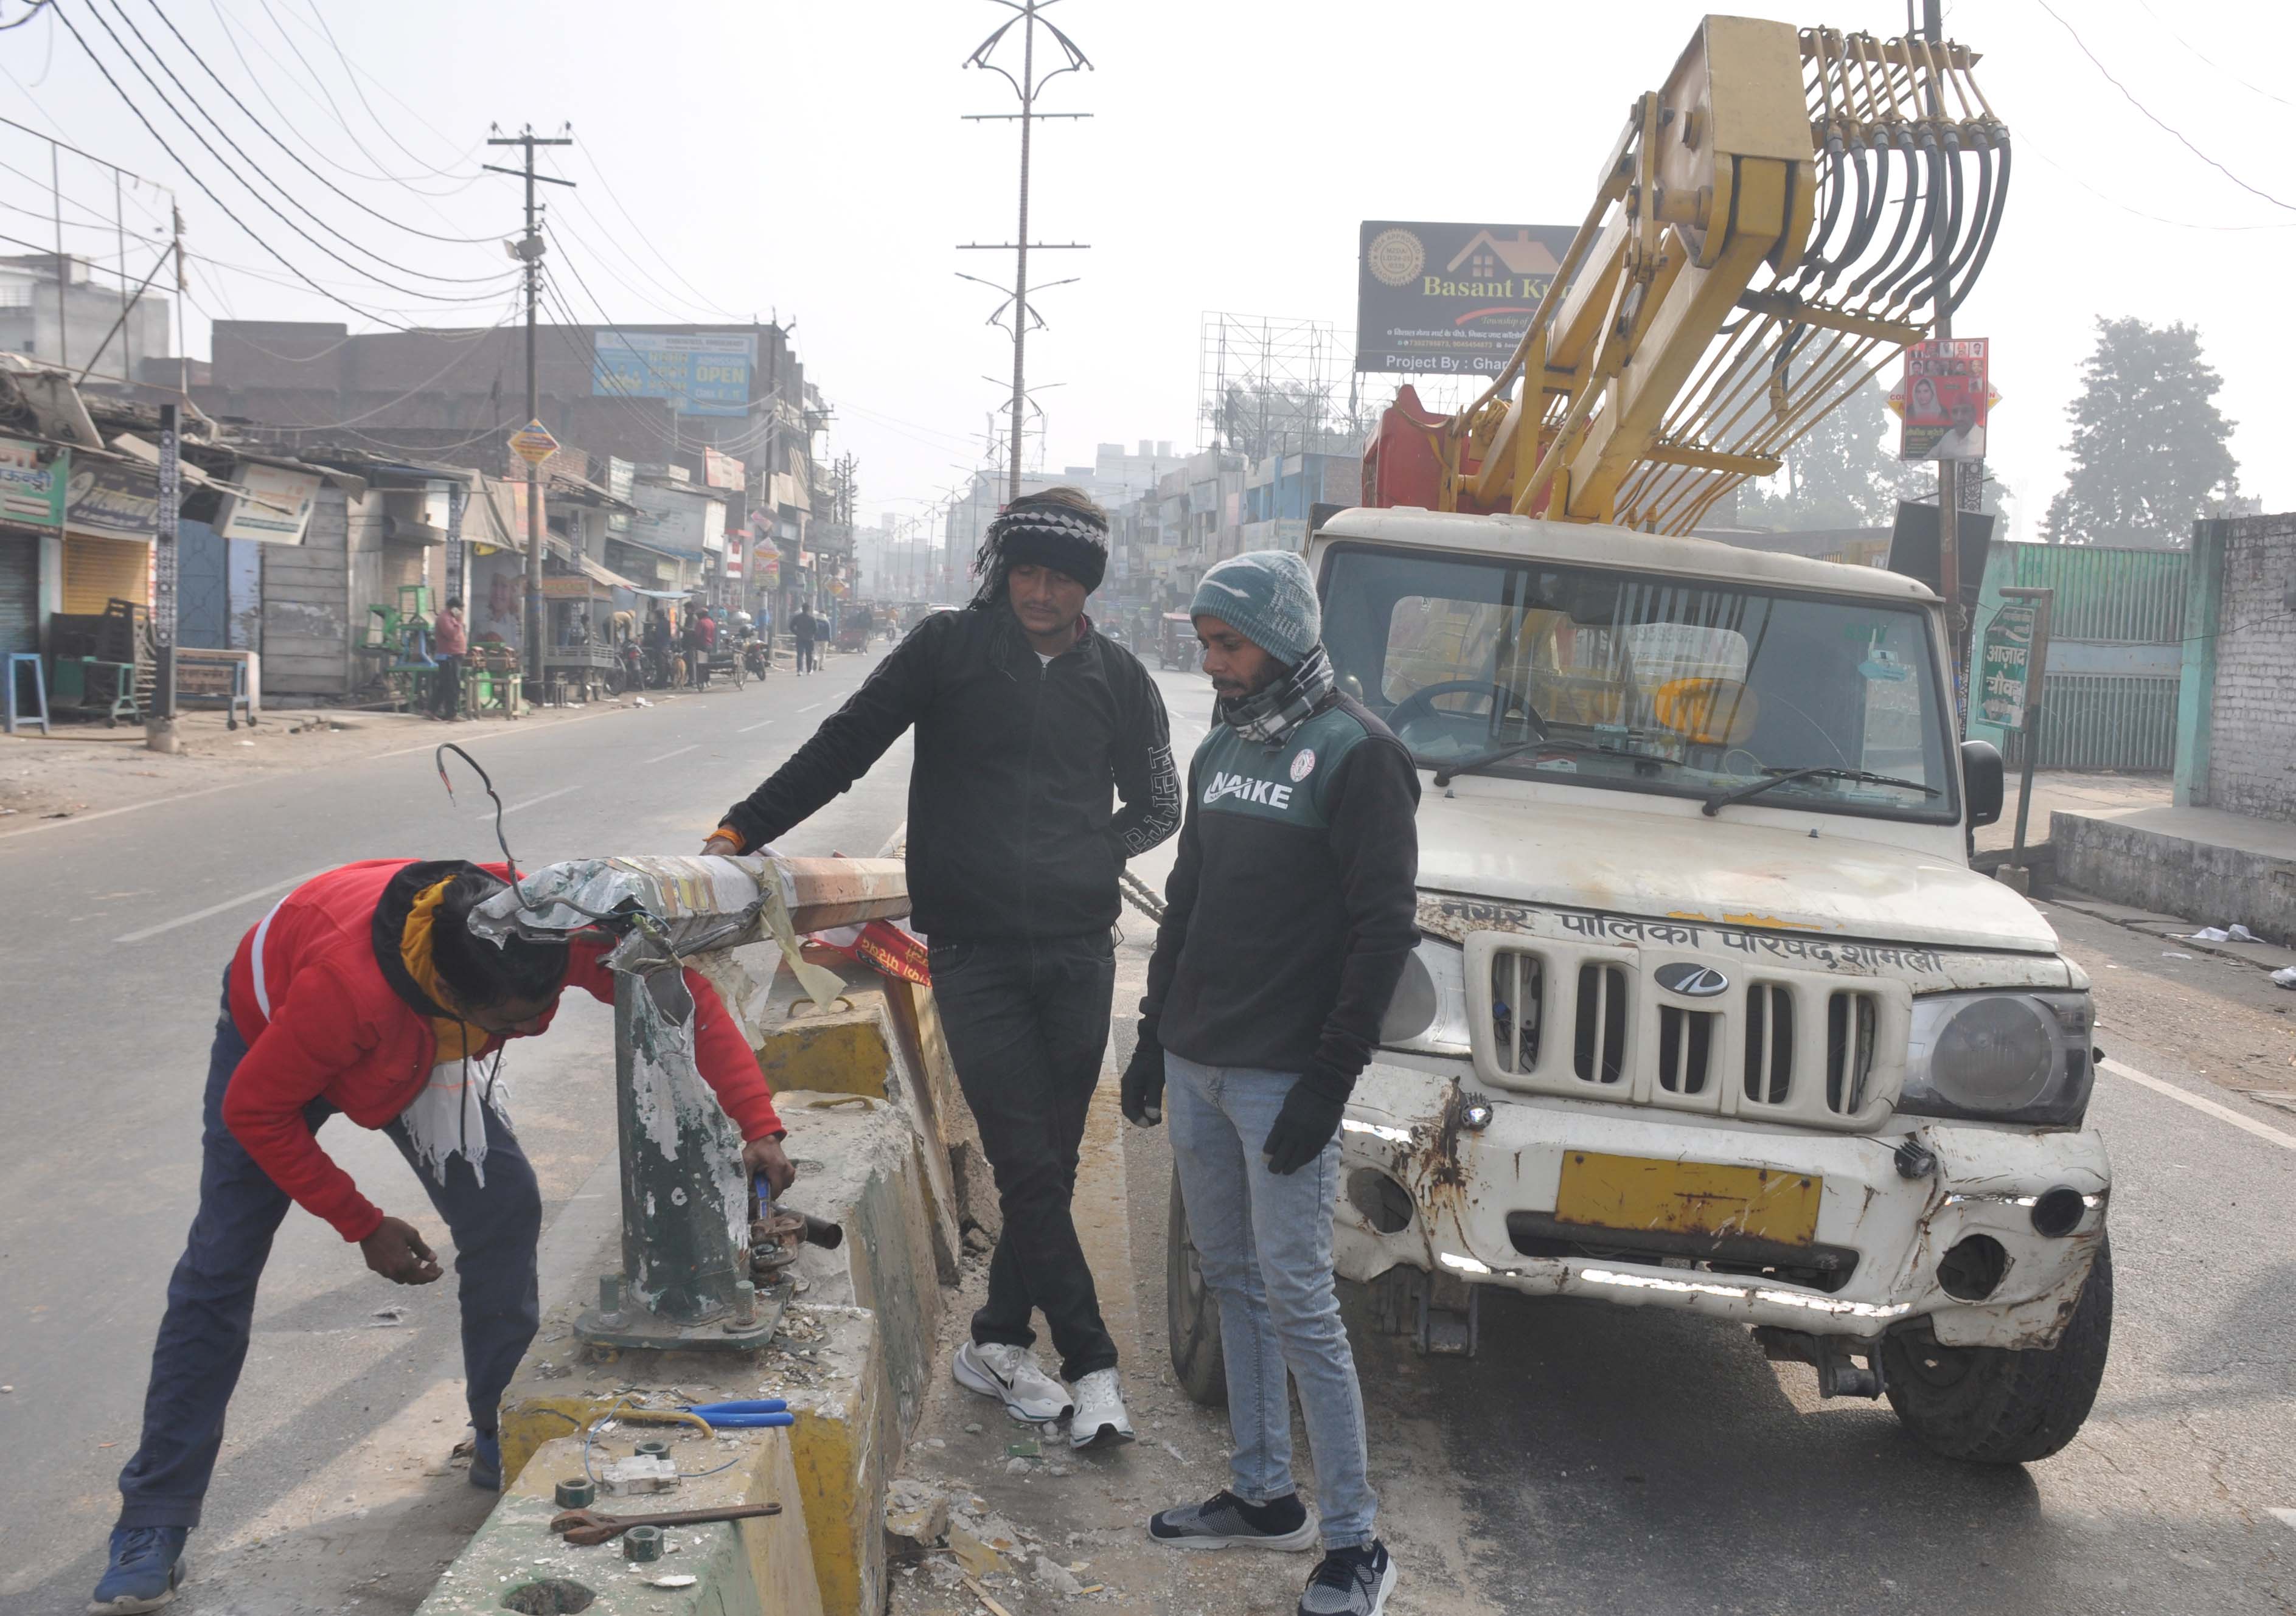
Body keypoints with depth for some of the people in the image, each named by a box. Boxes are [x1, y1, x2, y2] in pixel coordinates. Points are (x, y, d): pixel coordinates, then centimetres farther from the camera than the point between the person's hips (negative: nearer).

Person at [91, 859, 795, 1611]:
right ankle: (154, 1524, 7)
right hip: (275, 1029, -4)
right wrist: (364, 1226, -23)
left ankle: (504, 1444, 8)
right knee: (220, 1272, -4)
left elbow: (684, 993, -26)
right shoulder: (348, 985, -47)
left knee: (505, 1210, -10)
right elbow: (255, 1111, -29)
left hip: (426, 1038, 4)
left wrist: (759, 1125, -36)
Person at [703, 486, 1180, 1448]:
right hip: (974, 952, -3)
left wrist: (1097, 853, 3)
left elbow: (1157, 806, 20)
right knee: (1027, 1163, -7)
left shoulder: (1116, 679, 8)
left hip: (1078, 949, 3)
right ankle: (1092, 1366, 2)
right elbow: (844, 748, 3)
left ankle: (998, 1342, 23)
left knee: (1050, 1160, 7)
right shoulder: (948, 649, 1)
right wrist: (740, 831, -1)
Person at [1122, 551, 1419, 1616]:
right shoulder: (1220, 749, 13)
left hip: (1279, 1080, -7)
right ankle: (1262, 1495, 27)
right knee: (1231, 1279, 14)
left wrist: (1328, 1084, -18)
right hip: (1195, 1067, 8)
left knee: (1297, 1302, -5)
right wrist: (1154, 1038, 16)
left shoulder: (1354, 756, -11)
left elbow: (1385, 930, -14)